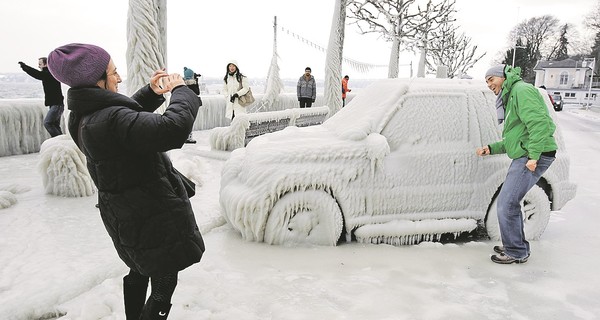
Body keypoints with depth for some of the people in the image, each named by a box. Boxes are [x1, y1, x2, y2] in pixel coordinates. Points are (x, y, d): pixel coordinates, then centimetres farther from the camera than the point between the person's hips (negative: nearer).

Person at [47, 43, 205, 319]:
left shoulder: (84, 116, 1)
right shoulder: (110, 120, -29)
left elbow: (130, 116, 20)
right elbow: (172, 129, -38)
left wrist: (151, 92, 5)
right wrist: (180, 90, -20)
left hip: (123, 212, 10)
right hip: (151, 216, -10)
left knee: (139, 271, 29)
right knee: (164, 283, 6)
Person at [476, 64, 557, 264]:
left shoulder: (522, 90, -8)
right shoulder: (511, 98, 24)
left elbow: (539, 122, -22)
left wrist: (534, 155, -26)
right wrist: (491, 149, 16)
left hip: (534, 157, -11)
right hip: (524, 157, 11)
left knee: (506, 203, -10)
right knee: (510, 202, 17)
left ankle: (516, 252, 3)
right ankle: (517, 246, 30)